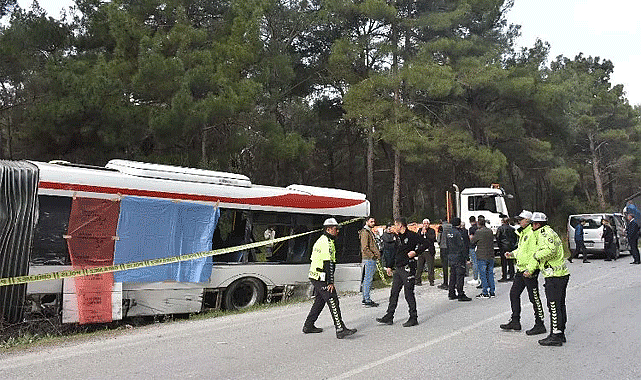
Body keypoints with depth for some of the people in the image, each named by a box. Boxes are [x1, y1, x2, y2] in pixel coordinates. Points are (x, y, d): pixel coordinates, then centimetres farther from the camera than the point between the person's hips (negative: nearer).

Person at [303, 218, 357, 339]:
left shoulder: (320, 241, 18)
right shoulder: (327, 243, -15)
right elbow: (328, 264, -21)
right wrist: (330, 282, -22)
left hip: (315, 276, 10)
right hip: (321, 278, -10)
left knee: (320, 301, 19)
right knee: (333, 301, -12)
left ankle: (308, 326, 26)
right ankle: (340, 330, -15)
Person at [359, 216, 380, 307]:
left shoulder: (370, 232, 21)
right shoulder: (365, 232, -12)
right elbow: (365, 247, -19)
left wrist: (377, 254, 13)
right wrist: (372, 255, -16)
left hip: (372, 259, 10)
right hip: (368, 259, -10)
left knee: (368, 279, 13)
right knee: (368, 279, -8)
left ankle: (365, 298, 19)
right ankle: (367, 300, -6)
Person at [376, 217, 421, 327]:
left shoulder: (412, 236, -8)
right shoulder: (398, 237, 17)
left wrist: (415, 252, -20)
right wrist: (390, 266, 24)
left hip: (408, 268, -8)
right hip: (398, 269, 8)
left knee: (409, 293, -3)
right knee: (394, 293, 10)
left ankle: (413, 318, 9)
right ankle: (389, 317, 16)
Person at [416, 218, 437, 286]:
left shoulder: (432, 230, 4)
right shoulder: (420, 230, 12)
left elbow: (433, 238, -12)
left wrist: (426, 232, -9)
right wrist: (422, 232, -10)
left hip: (429, 251, -2)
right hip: (421, 251, 2)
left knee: (430, 267, -2)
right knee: (419, 267, 3)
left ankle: (431, 281, 8)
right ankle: (418, 281, 12)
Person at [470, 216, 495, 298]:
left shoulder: (478, 232, -13)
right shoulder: (490, 231, 7)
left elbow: (471, 242, -6)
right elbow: (492, 241, 16)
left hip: (482, 257, -6)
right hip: (491, 256, 6)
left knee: (483, 274, 0)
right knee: (490, 274, 12)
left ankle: (485, 293, 1)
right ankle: (492, 292, 16)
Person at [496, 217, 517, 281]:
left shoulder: (500, 228, -3)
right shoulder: (512, 229, 8)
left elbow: (497, 238, -6)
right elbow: (516, 238, 12)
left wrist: (499, 246, 4)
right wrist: (513, 245, 17)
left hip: (503, 248, -4)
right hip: (511, 248, 4)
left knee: (504, 263, -2)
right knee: (511, 263, 10)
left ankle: (504, 277, -2)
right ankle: (511, 276, 13)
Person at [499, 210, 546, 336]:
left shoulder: (532, 234, -18)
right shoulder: (522, 233, 15)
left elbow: (535, 254, -23)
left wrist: (530, 269, -26)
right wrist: (512, 254, 10)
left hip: (530, 271, -10)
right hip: (521, 270, 10)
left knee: (534, 298, -1)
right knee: (514, 293, 14)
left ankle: (540, 325, 9)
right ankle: (515, 321, 23)